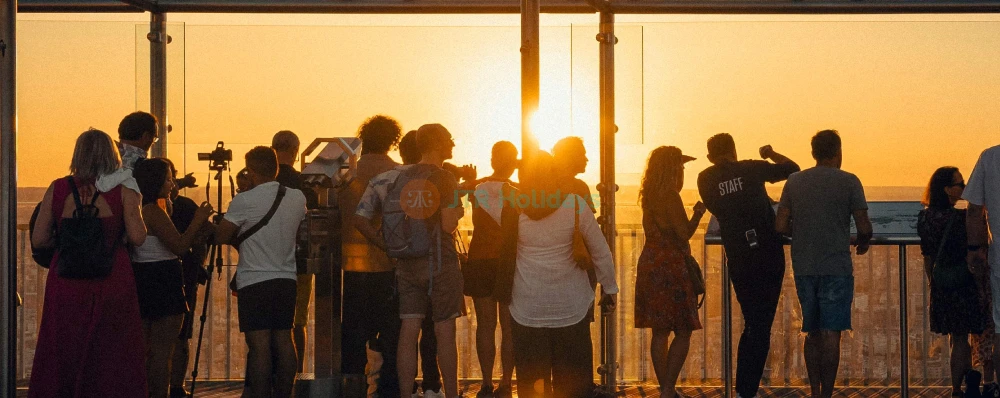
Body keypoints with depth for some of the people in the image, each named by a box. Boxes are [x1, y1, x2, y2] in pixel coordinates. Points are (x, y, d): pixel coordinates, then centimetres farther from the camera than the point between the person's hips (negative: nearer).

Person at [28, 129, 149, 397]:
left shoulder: (58, 188, 3)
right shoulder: (123, 191, -2)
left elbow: (38, 240, 2)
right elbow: (137, 238, -12)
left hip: (66, 284, 2)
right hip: (112, 282, -1)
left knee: (62, 358, 10)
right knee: (112, 361, 6)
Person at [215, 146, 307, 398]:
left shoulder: (244, 201, -11)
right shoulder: (298, 198, 3)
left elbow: (220, 237, -6)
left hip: (254, 281, -5)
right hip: (286, 278, 5)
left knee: (259, 344, -6)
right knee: (284, 341, 9)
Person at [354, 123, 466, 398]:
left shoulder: (400, 177, 7)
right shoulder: (445, 180, -10)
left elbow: (361, 219, 3)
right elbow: (447, 226, -20)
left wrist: (388, 246, 6)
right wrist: (458, 209, -1)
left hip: (406, 264, 5)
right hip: (440, 262, -5)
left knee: (408, 331, 4)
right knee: (445, 332, 4)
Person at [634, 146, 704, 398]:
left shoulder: (648, 196, 11)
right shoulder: (670, 196, -14)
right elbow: (684, 233, -17)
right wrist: (698, 214, 0)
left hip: (650, 264, 8)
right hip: (670, 266, -8)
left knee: (660, 331, 10)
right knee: (683, 331, -4)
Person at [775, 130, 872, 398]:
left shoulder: (794, 182, 6)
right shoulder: (848, 182, -4)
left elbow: (781, 226, 3)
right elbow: (864, 227, -7)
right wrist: (863, 243, 15)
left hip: (803, 268, 4)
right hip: (836, 268, -4)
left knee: (812, 333, 14)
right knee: (831, 335, -3)